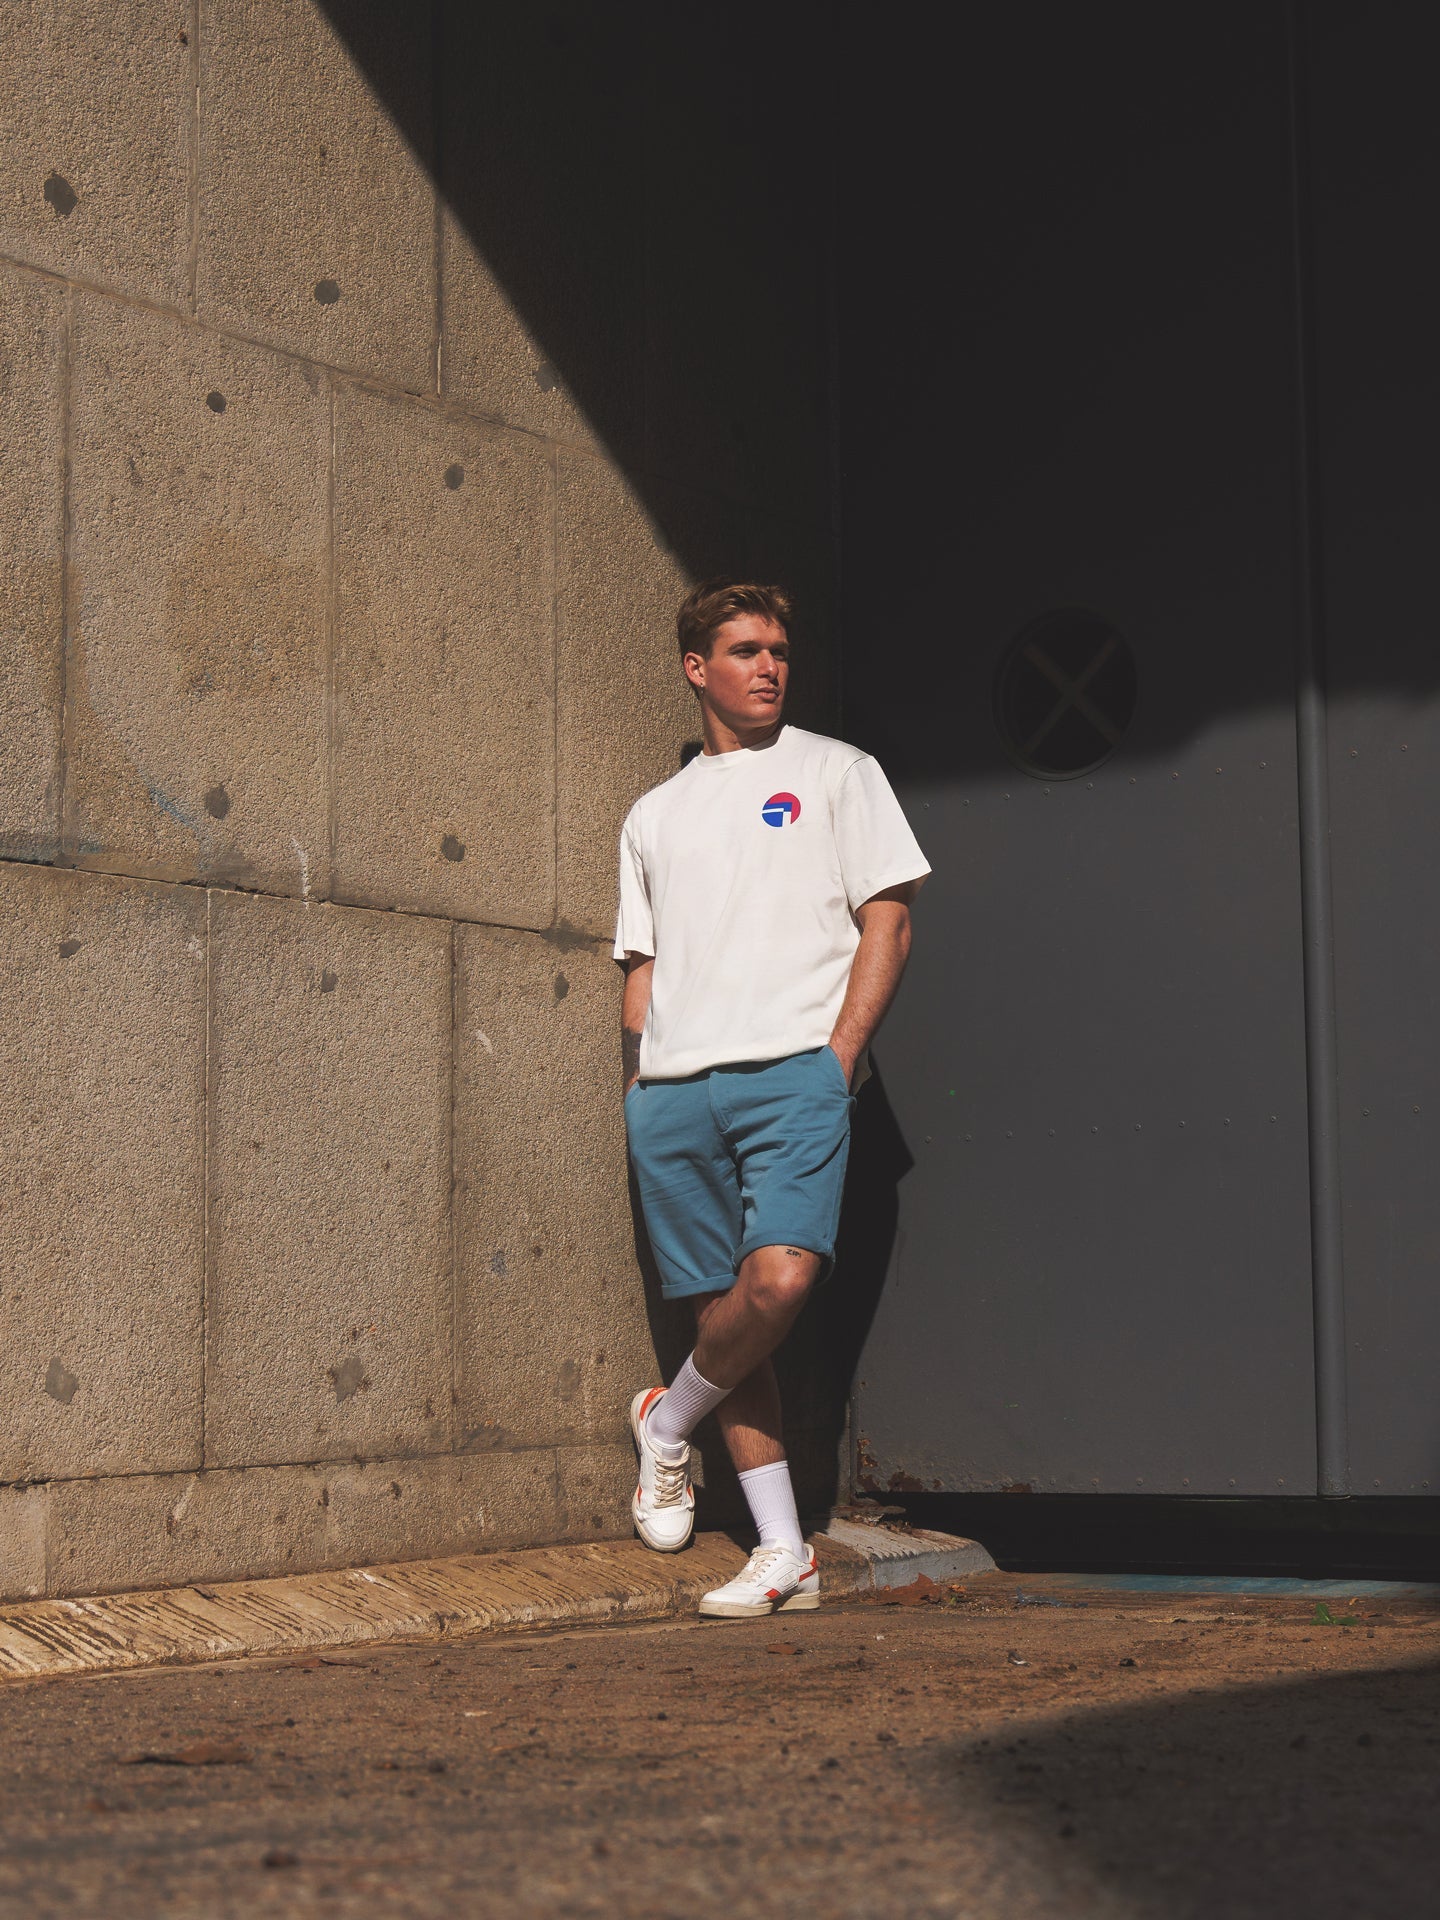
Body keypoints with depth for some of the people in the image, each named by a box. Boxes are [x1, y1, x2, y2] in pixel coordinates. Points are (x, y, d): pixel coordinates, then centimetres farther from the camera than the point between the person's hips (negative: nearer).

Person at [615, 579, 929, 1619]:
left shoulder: (835, 771, 11)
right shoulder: (654, 813, 23)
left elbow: (887, 920, 4)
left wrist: (839, 1054, -8)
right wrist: (642, 1083, 8)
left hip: (792, 1070, -4)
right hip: (672, 1091, 4)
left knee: (780, 1278, -23)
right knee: (723, 1307, 0)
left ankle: (669, 1422, 5)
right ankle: (785, 1555, 6)